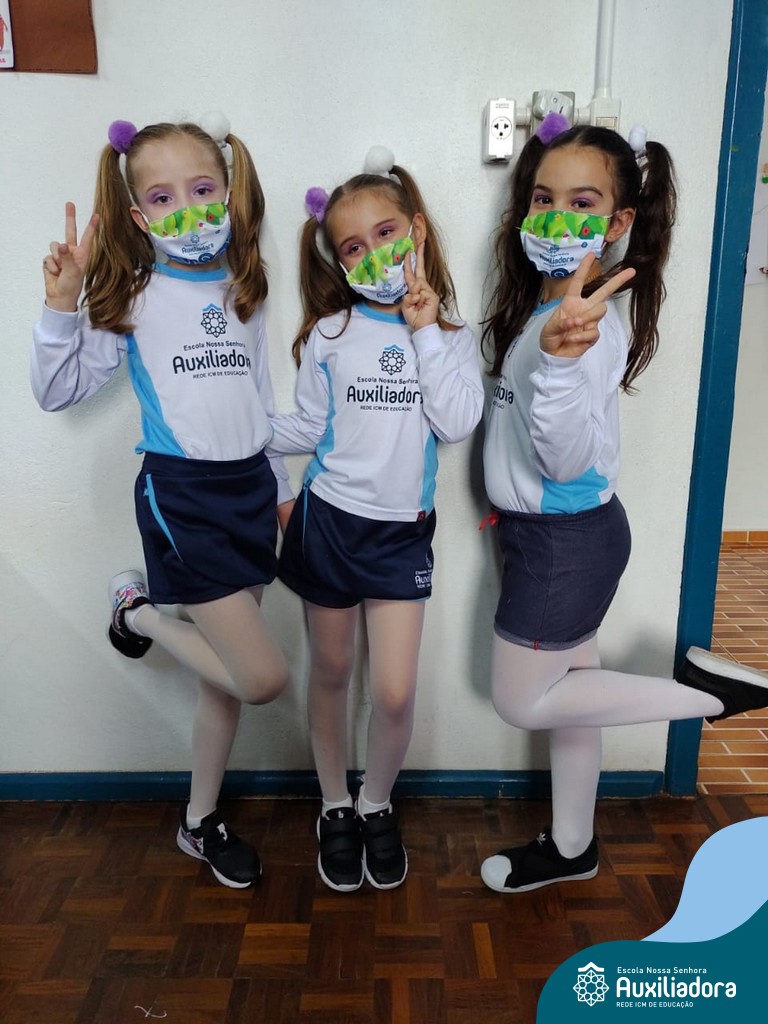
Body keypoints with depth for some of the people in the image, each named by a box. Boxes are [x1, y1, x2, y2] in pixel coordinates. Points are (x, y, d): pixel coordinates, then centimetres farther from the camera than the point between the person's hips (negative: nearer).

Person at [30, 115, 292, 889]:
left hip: (248, 486, 6)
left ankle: (200, 823, 34)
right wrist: (62, 305, -17)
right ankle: (138, 613, 16)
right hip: (181, 492, -5)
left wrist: (281, 487, 18)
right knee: (263, 678, -10)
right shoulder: (131, 293, -3)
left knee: (225, 673, 13)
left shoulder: (243, 291, 11)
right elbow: (59, 391, -4)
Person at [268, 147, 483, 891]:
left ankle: (376, 804, 28)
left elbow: (457, 423, -14)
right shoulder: (330, 335, 0)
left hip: (402, 531, 0)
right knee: (330, 672, 13)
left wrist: (427, 331, -14)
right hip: (329, 520, 1)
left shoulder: (450, 334, 1)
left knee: (395, 694, -2)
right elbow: (304, 430, 4)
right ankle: (334, 807, 36)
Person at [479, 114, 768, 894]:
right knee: (564, 687, 20)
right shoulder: (540, 306, 3)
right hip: (552, 531, 9)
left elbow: (568, 458, -33)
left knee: (521, 703, 9)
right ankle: (571, 847, 40)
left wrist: (562, 357, -45)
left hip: (566, 538, -8)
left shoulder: (591, 327, -24)